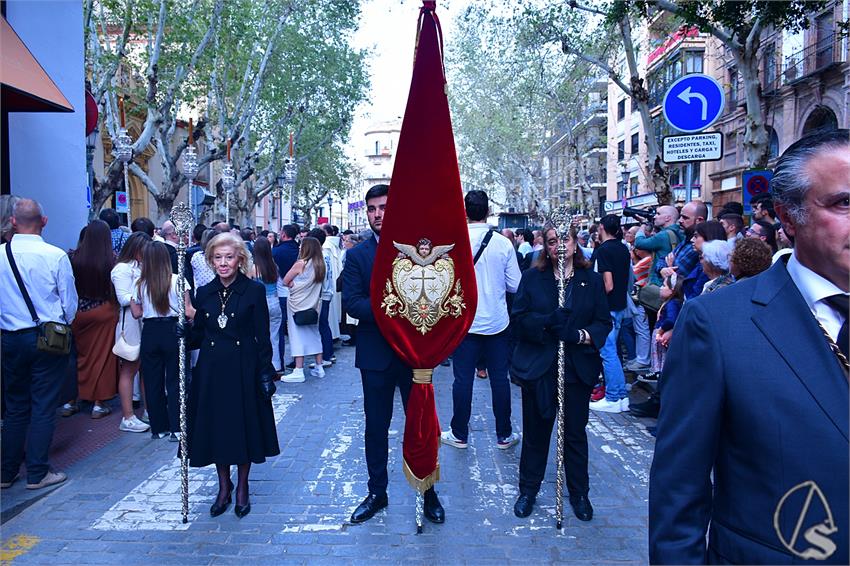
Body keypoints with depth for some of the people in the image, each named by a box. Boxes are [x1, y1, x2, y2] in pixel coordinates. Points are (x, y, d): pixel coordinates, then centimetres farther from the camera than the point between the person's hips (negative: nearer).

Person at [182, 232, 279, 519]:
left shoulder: (254, 290, -5)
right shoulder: (204, 293, 6)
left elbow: (263, 336, -5)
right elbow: (198, 335, 11)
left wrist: (266, 372, -9)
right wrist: (186, 333, -11)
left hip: (244, 369, -3)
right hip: (212, 370, 3)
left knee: (244, 426, 6)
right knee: (215, 427, 9)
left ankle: (242, 487, 25)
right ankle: (224, 487, 28)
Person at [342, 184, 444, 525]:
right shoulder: (356, 256, 0)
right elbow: (351, 302, -12)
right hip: (376, 356, 0)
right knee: (376, 429, 13)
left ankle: (428, 493, 27)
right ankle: (377, 493, 30)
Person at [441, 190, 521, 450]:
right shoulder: (503, 243, -6)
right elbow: (515, 285, -2)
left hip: (464, 321, -1)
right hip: (497, 321, 1)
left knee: (463, 379, 8)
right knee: (500, 379, 10)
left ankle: (459, 435, 19)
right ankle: (504, 435, 21)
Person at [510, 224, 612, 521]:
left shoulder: (592, 280, 4)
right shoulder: (532, 278, 2)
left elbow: (604, 322, 0)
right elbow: (518, 318, -6)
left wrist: (583, 335, -19)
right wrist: (548, 322, -22)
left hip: (577, 369, 1)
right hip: (539, 367, 0)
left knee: (575, 432, 10)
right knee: (535, 432, 10)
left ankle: (579, 493, 29)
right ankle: (528, 490, 27)